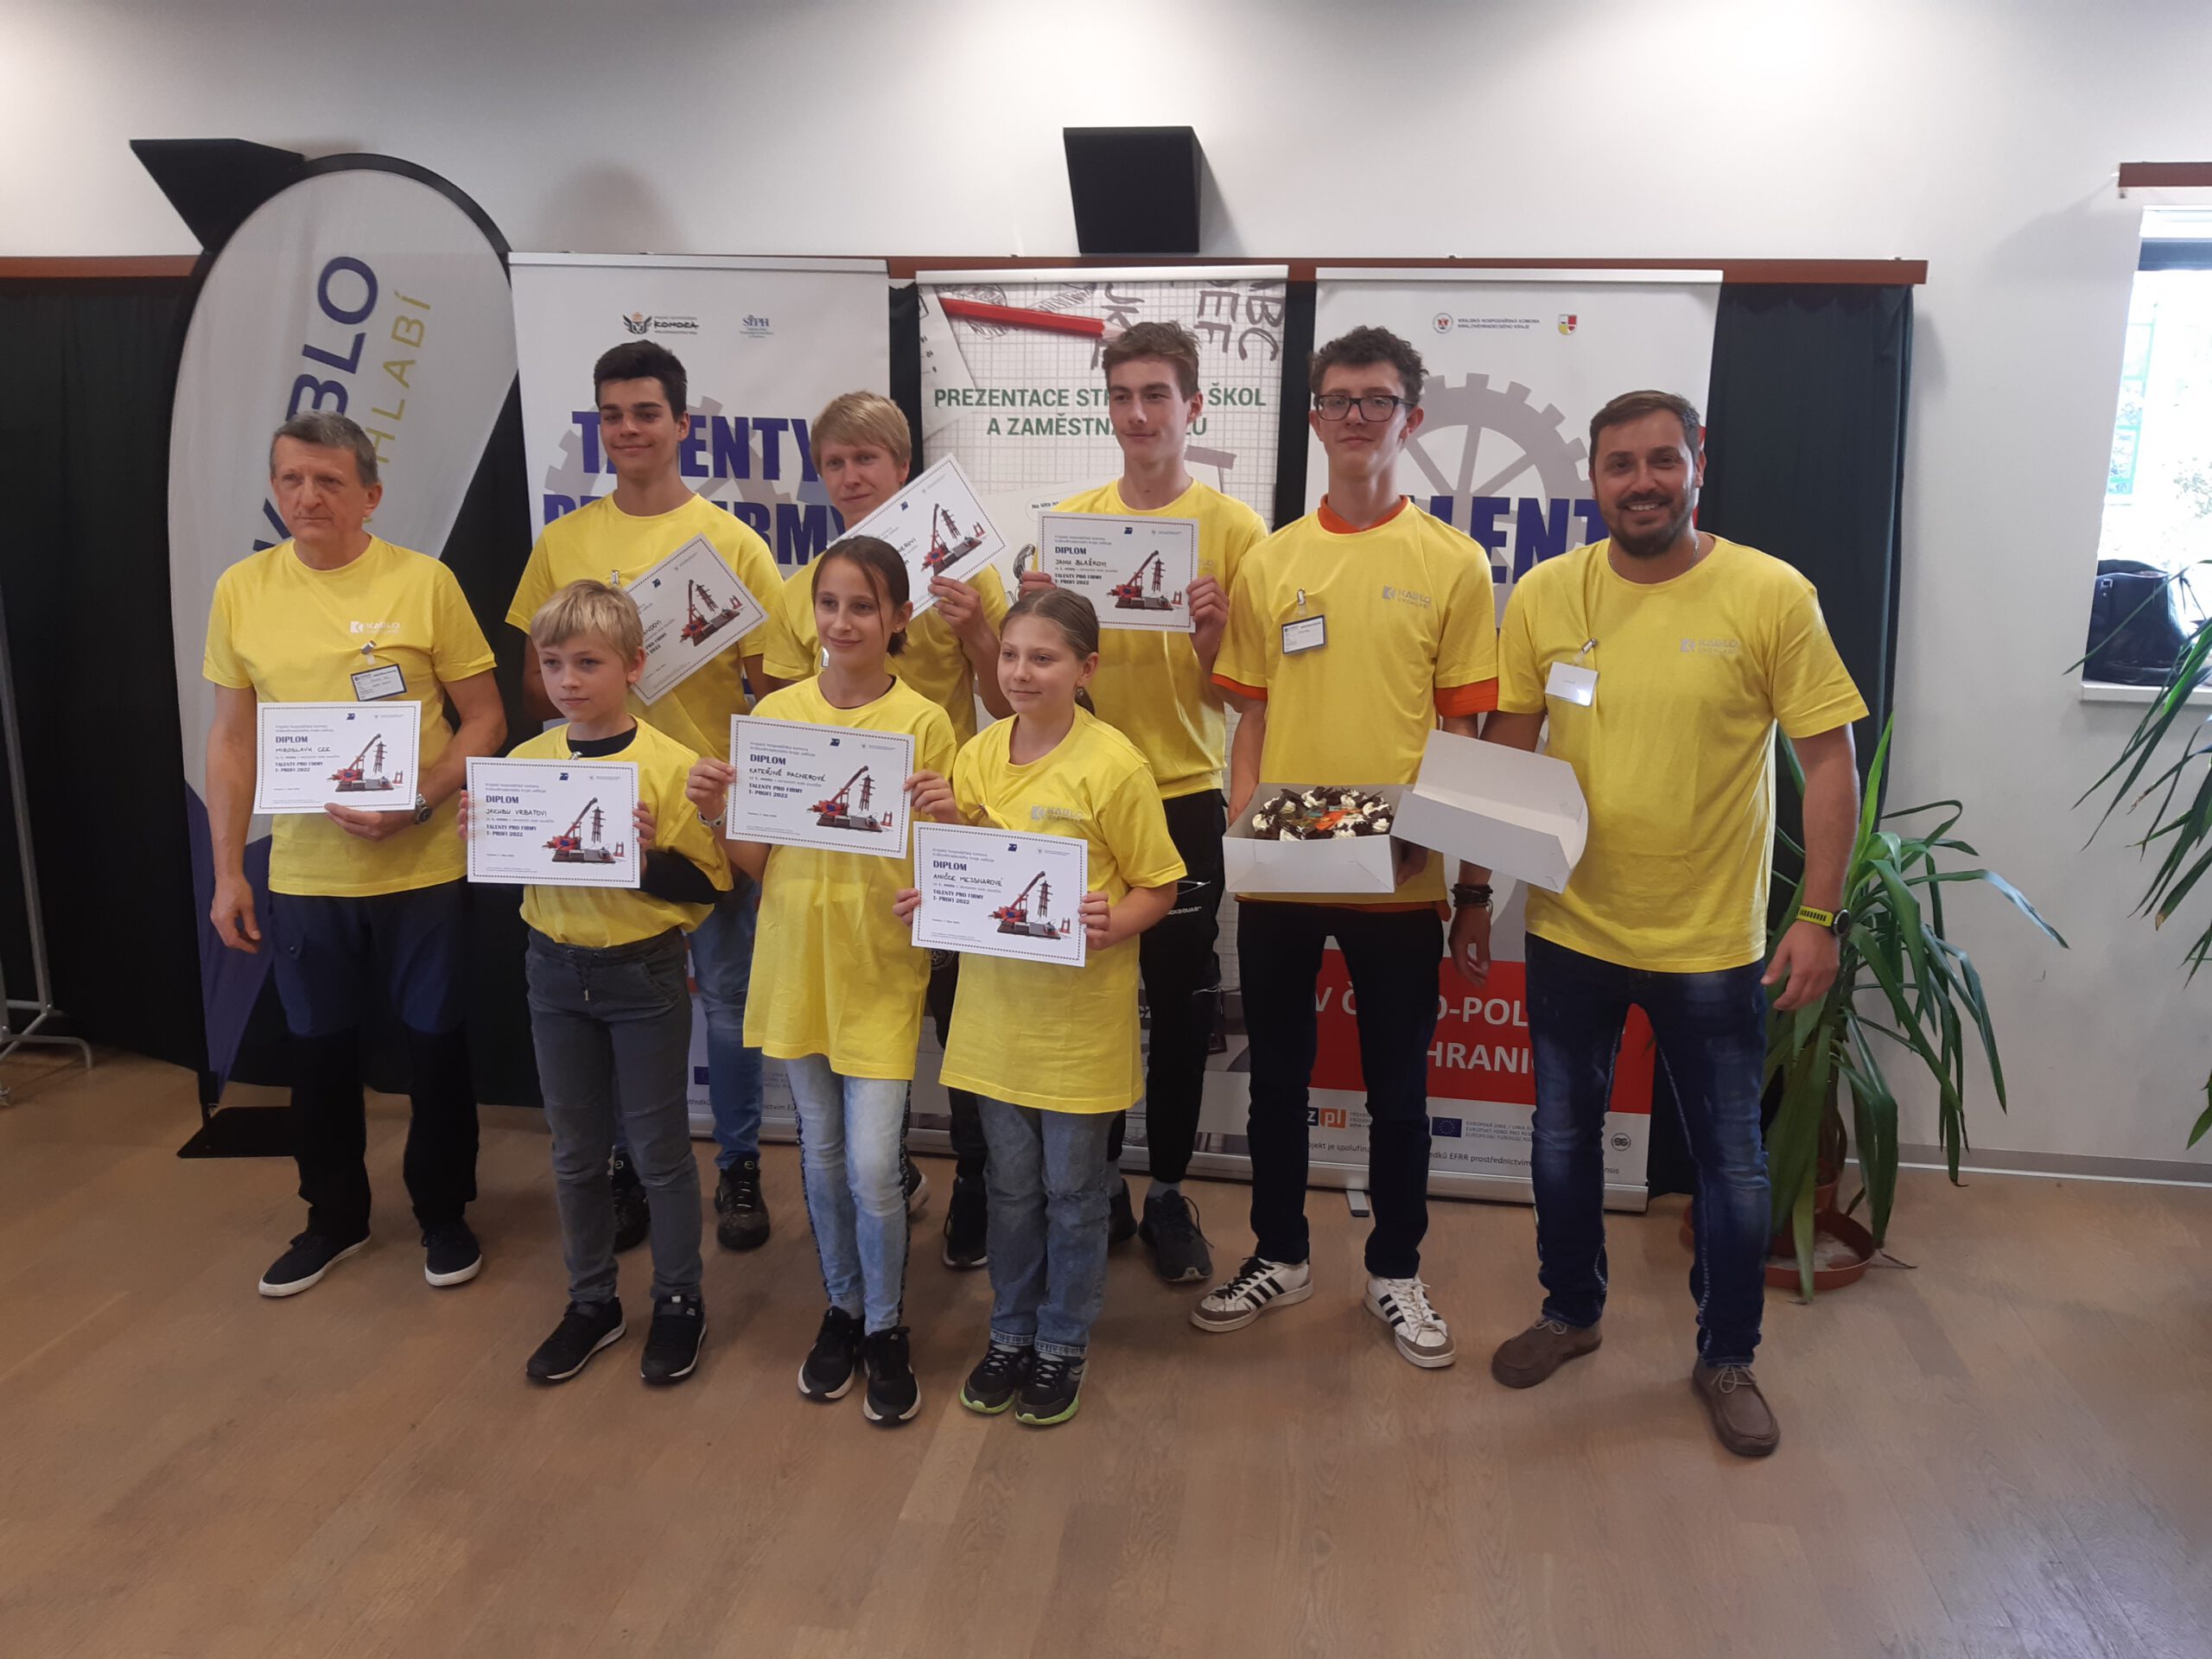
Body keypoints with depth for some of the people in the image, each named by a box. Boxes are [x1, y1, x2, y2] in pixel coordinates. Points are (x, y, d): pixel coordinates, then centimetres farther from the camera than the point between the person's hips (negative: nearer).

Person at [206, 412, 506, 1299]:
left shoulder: (424, 582, -8)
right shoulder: (242, 590, 1)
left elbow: (485, 717, -5)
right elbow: (230, 738, 7)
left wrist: (417, 803, -20)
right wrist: (227, 870, 5)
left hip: (421, 865, -3)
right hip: (303, 871, 3)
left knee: (434, 1043, 9)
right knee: (318, 1050, 15)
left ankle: (443, 1213, 30)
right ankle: (335, 1216, 36)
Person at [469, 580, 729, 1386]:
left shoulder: (671, 765, -14)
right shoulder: (524, 762, 1)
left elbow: (709, 883, -12)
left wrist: (650, 854, -29)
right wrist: (479, 834, -8)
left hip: (645, 975, -4)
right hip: (555, 971, 5)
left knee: (659, 1149, 9)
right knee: (575, 1152, 16)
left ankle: (679, 1300, 27)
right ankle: (591, 1301, 33)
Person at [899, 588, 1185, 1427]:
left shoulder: (1111, 764, -13)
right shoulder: (977, 756, 2)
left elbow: (1158, 887, -8)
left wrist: (1110, 924, -26)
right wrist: (925, 900, -7)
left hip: (1080, 1010, -4)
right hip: (996, 1004, 4)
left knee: (1072, 1189, 10)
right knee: (1011, 1184, 17)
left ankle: (1064, 1344, 29)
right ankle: (1011, 1333, 35)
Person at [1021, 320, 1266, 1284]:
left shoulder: (1233, 528, -2)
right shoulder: (1068, 520, 5)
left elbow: (1234, 692, -2)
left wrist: (1212, 635, -21)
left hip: (1184, 797, -2)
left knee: (1181, 1007, 7)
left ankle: (1168, 1191, 23)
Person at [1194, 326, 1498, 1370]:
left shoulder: (1452, 563, -1)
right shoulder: (1269, 561, 5)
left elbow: (1463, 723, -1)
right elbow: (1252, 715, 8)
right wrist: (1240, 825, -4)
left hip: (1397, 876, -2)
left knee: (1398, 1084, 11)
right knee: (1277, 1074, 15)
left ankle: (1394, 1271, 30)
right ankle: (1279, 1256, 33)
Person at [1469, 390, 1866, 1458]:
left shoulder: (1772, 596, -10)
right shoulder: (1545, 595, -3)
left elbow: (1830, 759, -6)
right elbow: (1505, 752, 3)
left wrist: (1819, 915, -11)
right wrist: (1473, 898, 4)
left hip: (1713, 943, -2)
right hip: (1570, 929, 3)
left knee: (1731, 1162, 12)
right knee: (1563, 1137, 18)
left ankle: (1727, 1359, 34)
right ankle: (1570, 1311, 41)